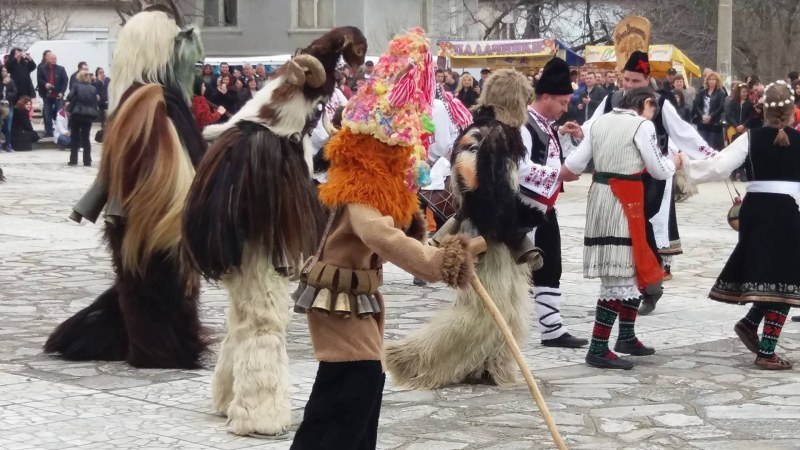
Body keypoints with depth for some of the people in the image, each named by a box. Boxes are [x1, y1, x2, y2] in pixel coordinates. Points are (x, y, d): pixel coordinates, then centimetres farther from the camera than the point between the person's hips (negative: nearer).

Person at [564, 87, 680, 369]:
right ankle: (598, 350, -7)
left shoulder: (601, 122, 12)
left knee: (633, 268, 19)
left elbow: (575, 163, 9)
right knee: (619, 276, -6)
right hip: (624, 203, -8)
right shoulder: (642, 125, -7)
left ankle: (626, 337, 27)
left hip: (600, 196, 8)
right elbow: (659, 171, -4)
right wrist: (674, 162, 17)